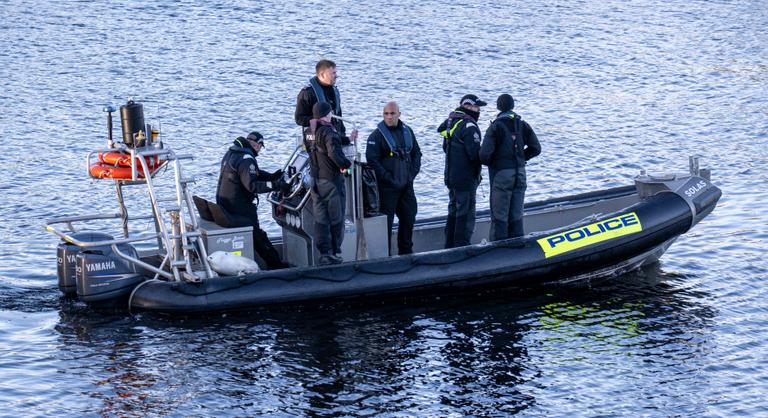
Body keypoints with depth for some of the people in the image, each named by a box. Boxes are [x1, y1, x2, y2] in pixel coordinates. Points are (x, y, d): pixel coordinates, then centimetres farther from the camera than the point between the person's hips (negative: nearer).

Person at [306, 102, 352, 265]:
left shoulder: (309, 132, 6)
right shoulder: (328, 131, -16)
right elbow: (334, 153, -27)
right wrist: (346, 164, -9)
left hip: (315, 179, 6)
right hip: (332, 180, -6)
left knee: (320, 218, 7)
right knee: (336, 218, 5)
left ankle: (324, 253, 6)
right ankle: (335, 252, 9)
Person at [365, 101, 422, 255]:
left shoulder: (407, 131, 8)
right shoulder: (377, 135, -10)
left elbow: (417, 153, 18)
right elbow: (372, 160, -14)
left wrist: (413, 172, 4)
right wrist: (388, 178, -16)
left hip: (407, 185, 6)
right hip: (387, 187, -6)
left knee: (409, 217, 12)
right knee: (386, 220, -3)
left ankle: (406, 251, 25)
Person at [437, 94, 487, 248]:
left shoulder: (451, 122, 12)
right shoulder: (469, 126, -18)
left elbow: (445, 148, 20)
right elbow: (475, 154, -23)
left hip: (451, 177, 9)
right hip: (466, 179, -9)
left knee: (453, 212, 18)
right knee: (466, 215, -4)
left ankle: (450, 247, 24)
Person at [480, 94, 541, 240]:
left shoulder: (496, 127, -13)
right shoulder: (522, 125, 2)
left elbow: (485, 154, -20)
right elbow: (536, 148, 5)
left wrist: (490, 163, 1)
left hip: (501, 173, -5)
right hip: (520, 173, 5)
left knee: (499, 216, 1)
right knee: (516, 215, 14)